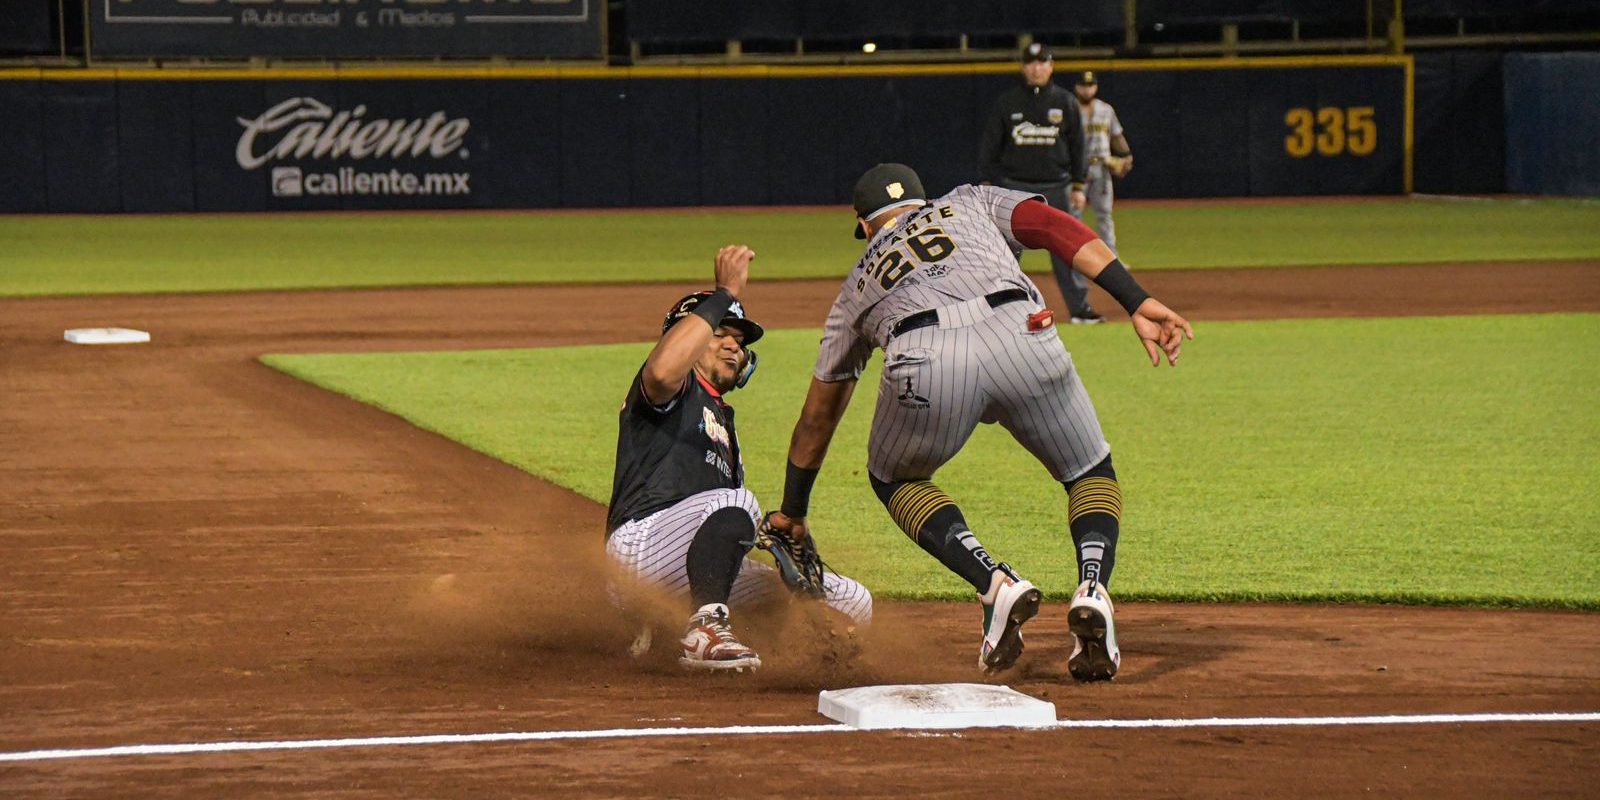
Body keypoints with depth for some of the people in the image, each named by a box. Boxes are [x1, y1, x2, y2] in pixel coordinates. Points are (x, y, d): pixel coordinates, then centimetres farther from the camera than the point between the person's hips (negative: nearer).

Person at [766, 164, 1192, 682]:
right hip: (1021, 336, 0)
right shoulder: (970, 203, 39)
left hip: (925, 365, 0)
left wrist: (792, 512, 56)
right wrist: (1137, 303, 8)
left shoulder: (859, 285, 40)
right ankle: (1093, 590, -7)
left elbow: (818, 415, 44)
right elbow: (1054, 225, 17)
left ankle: (997, 585, 5)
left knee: (894, 479, 29)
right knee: (1092, 473, 23)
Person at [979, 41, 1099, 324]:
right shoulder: (1008, 102, 3)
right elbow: (990, 146, 6)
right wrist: (988, 184, 0)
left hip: (1056, 187, 1)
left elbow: (1077, 147, 8)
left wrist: (1078, 186, 4)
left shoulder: (1065, 102, 5)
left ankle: (1080, 307, 5)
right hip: (1014, 186, -1)